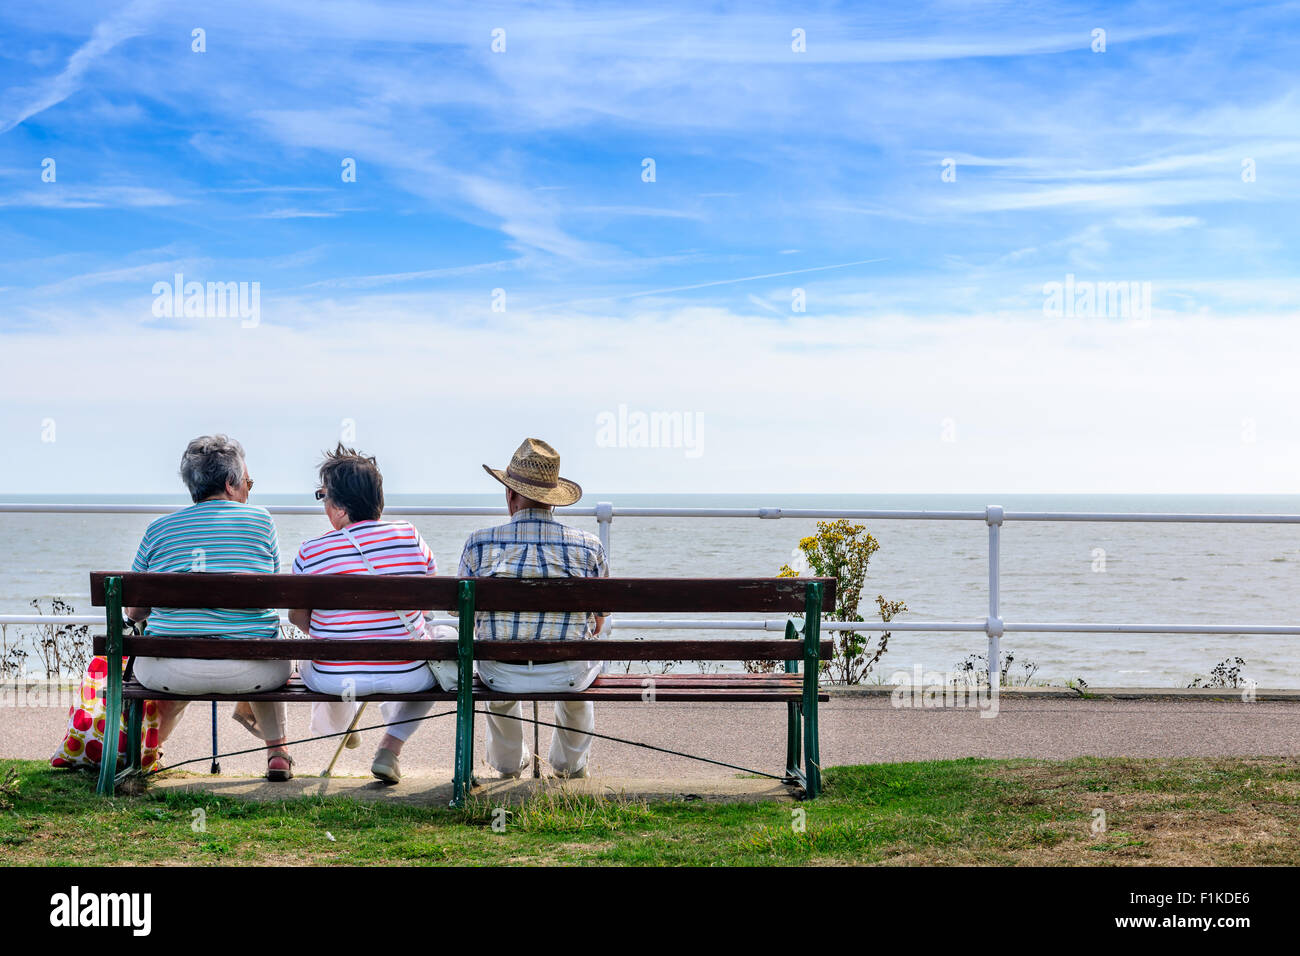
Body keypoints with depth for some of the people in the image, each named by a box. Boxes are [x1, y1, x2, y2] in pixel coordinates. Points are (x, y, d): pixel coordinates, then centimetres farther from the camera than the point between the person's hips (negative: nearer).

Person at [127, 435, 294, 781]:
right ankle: (277, 752, 37)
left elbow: (134, 611, 10)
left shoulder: (159, 529, 5)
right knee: (276, 658, 36)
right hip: (248, 672, -1)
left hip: (170, 672, 1)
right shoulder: (260, 520, 3)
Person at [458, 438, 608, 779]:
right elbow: (598, 622, 5)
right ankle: (570, 763, 54)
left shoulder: (480, 544, -9)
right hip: (566, 677, 0)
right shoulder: (590, 547, -8)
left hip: (501, 676, 0)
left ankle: (508, 761, 57)